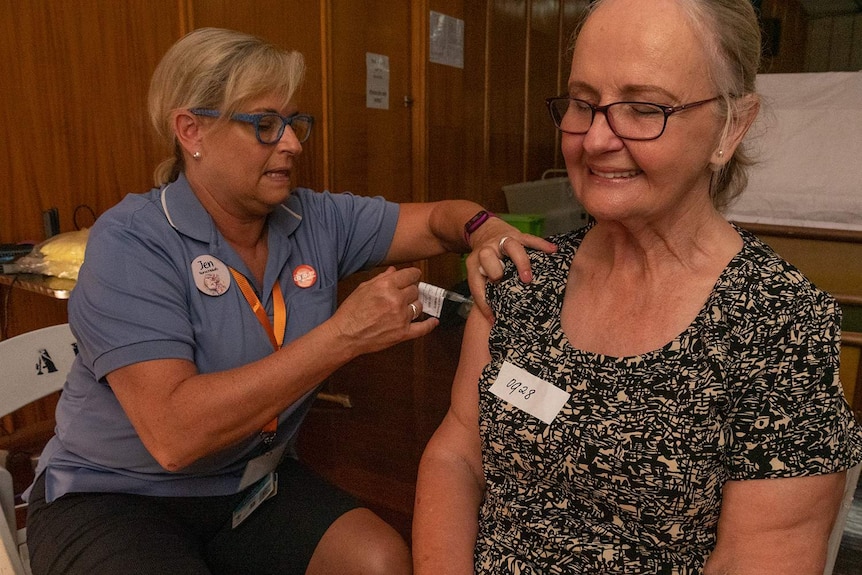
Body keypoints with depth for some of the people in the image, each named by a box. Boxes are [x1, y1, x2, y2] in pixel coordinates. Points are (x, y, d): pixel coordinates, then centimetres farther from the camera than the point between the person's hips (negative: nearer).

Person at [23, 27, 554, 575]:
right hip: (115, 498, -4)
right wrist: (343, 335, -32)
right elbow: (173, 433, -30)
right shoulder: (131, 242, -20)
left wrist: (484, 229, -21)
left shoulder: (316, 221, -4)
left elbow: (437, 221, 3)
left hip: (255, 482, 5)